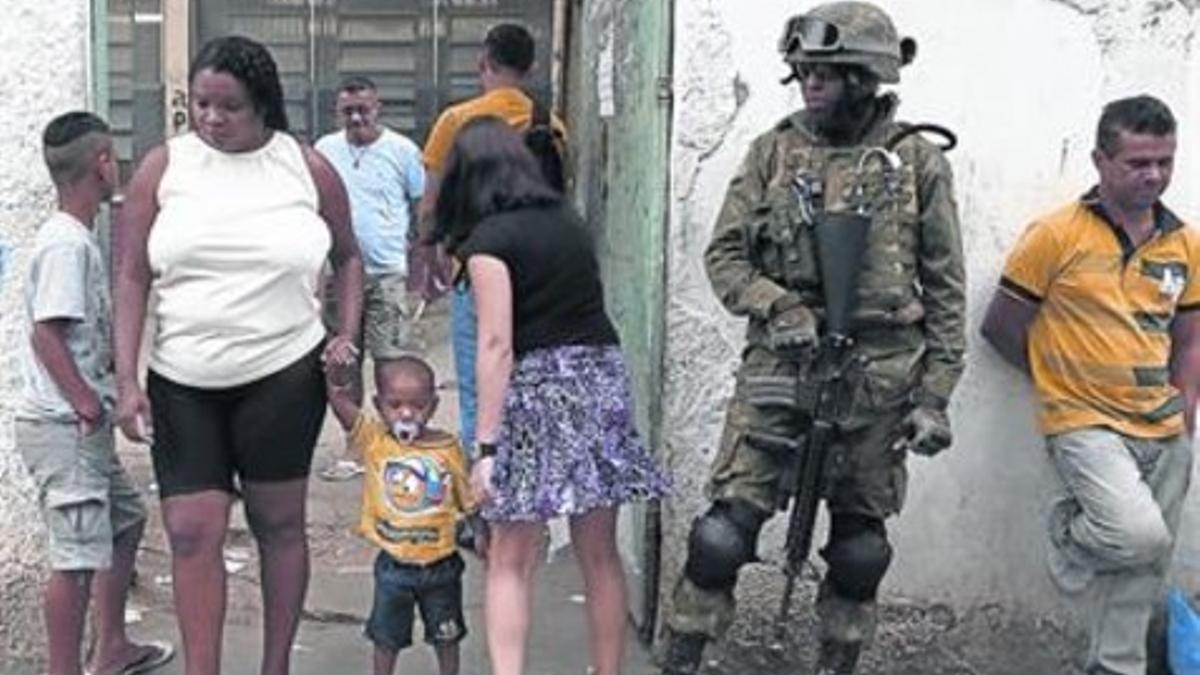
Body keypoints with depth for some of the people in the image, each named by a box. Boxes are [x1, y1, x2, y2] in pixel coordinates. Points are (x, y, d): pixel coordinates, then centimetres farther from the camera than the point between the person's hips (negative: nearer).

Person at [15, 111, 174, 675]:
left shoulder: (78, 237, 13)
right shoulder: (66, 242, -16)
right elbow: (46, 333, -21)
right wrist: (86, 400, -19)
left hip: (83, 423, 11)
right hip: (62, 425, -11)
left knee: (126, 519, 21)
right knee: (80, 554, -7)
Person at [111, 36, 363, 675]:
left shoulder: (307, 168, 0)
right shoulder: (163, 166, 0)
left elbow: (347, 256, 15)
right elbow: (131, 278, -1)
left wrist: (348, 330, 0)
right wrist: (127, 381, -8)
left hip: (284, 375, 0)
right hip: (181, 382, 1)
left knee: (278, 522, 10)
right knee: (192, 530, -1)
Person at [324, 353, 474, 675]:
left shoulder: (448, 449, -7)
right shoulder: (373, 439, -9)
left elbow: (469, 501, 3)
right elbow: (338, 399, -20)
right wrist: (334, 366, -34)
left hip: (440, 563, 0)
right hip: (393, 564, 0)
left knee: (446, 636, 18)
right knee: (386, 636, 16)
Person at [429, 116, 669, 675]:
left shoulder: (488, 239, -7)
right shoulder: (568, 221, 13)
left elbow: (497, 345, -13)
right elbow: (583, 305, 8)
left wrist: (486, 446, -13)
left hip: (538, 388, -6)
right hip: (603, 376, 6)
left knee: (509, 564, 2)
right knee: (600, 555, 13)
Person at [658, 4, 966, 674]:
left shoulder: (917, 162, 0)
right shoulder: (773, 151, 4)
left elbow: (946, 290, 2)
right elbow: (724, 254, 5)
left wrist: (934, 397, -2)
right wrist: (778, 308, -13)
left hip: (879, 377, 0)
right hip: (779, 365, 0)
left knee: (860, 543, 10)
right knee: (726, 529, -4)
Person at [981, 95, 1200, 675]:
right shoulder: (1057, 235, -10)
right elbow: (999, 326, -4)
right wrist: (1060, 379, 2)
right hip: (1086, 425, -5)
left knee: (1143, 570, 11)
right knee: (1139, 535, -24)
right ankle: (1070, 535, 8)